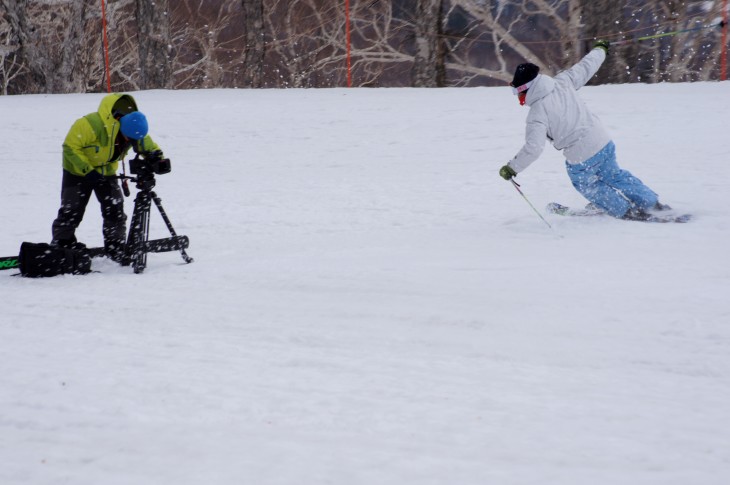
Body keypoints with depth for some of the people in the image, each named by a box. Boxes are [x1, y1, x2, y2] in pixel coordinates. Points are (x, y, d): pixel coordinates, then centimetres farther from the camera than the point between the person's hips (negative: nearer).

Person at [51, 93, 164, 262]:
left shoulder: (135, 129, -18)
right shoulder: (92, 125, -37)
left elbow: (148, 146, 0)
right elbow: (70, 146, -27)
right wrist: (87, 170, -31)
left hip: (106, 172, 5)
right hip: (78, 171, -5)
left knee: (115, 210, -4)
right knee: (71, 211, -6)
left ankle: (116, 247, 9)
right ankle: (61, 245, 8)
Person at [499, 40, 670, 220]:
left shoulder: (537, 114, -20)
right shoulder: (562, 82, -4)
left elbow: (533, 148, -27)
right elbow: (585, 67, 11)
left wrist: (511, 168, -17)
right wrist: (600, 49, 30)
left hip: (582, 158, -6)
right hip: (604, 141, 6)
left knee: (584, 183, 26)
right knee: (614, 175, 31)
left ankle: (628, 212, 28)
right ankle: (653, 203, 36)